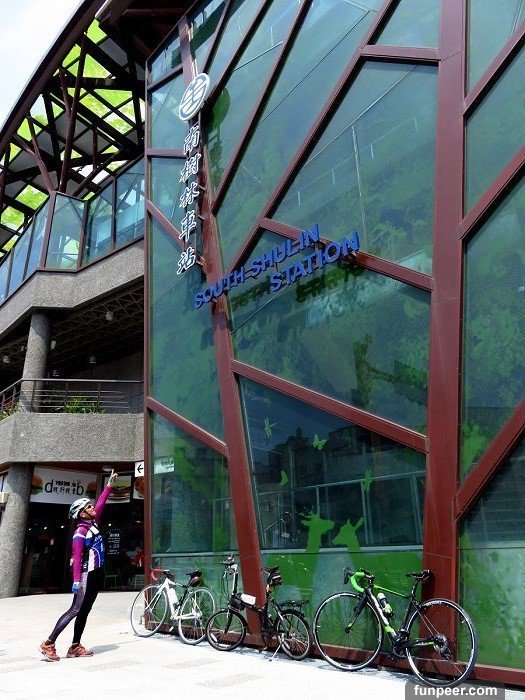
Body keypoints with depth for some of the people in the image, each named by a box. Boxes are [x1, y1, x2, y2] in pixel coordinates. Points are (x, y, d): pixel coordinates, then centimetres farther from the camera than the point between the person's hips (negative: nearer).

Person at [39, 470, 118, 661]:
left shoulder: (93, 524, 10)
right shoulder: (80, 532, -14)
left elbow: (100, 505, 21)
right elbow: (77, 557, -21)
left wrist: (109, 486, 23)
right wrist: (76, 580, -27)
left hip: (97, 574, 9)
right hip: (87, 575, -9)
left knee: (85, 611, 10)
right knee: (75, 610, -8)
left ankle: (75, 647, 16)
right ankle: (48, 644, -2)